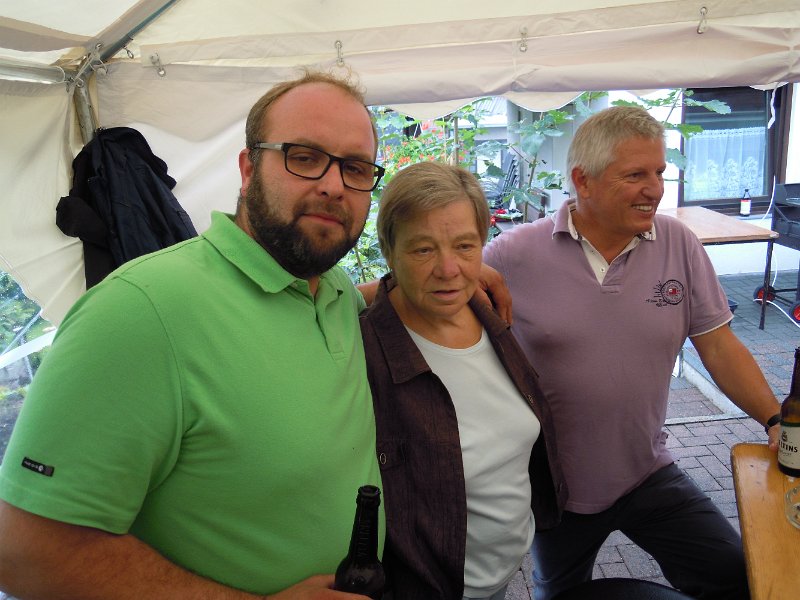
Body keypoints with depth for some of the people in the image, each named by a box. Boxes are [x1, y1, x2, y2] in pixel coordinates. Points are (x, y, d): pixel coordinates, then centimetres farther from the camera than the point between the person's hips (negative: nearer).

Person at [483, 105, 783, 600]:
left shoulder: (679, 245, -7)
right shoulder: (512, 255, -17)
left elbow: (719, 345, -2)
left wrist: (776, 420, -9)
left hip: (650, 475, 2)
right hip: (554, 486, -1)